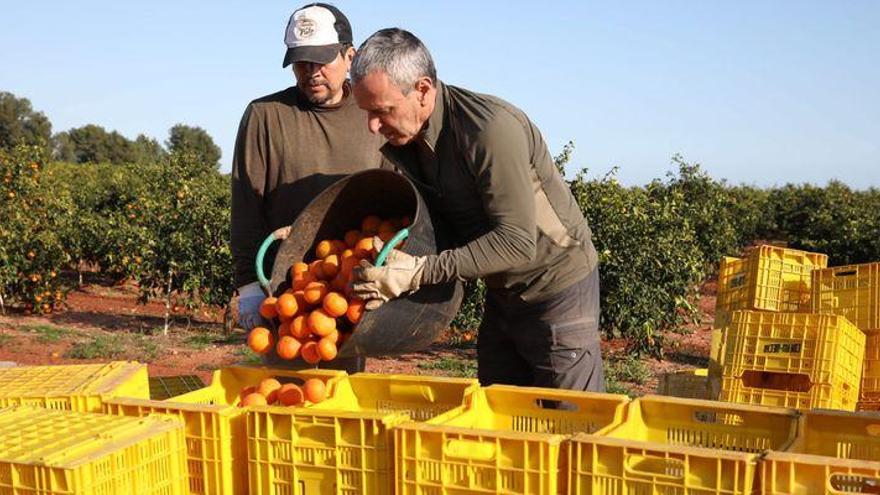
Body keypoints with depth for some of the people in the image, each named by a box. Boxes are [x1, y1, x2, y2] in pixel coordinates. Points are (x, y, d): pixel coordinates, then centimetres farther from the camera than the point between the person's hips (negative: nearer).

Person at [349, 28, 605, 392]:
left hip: (557, 288, -8)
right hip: (502, 292, 8)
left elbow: (517, 241, -30)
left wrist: (420, 271, -33)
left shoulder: (492, 128, -29)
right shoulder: (401, 142, -3)